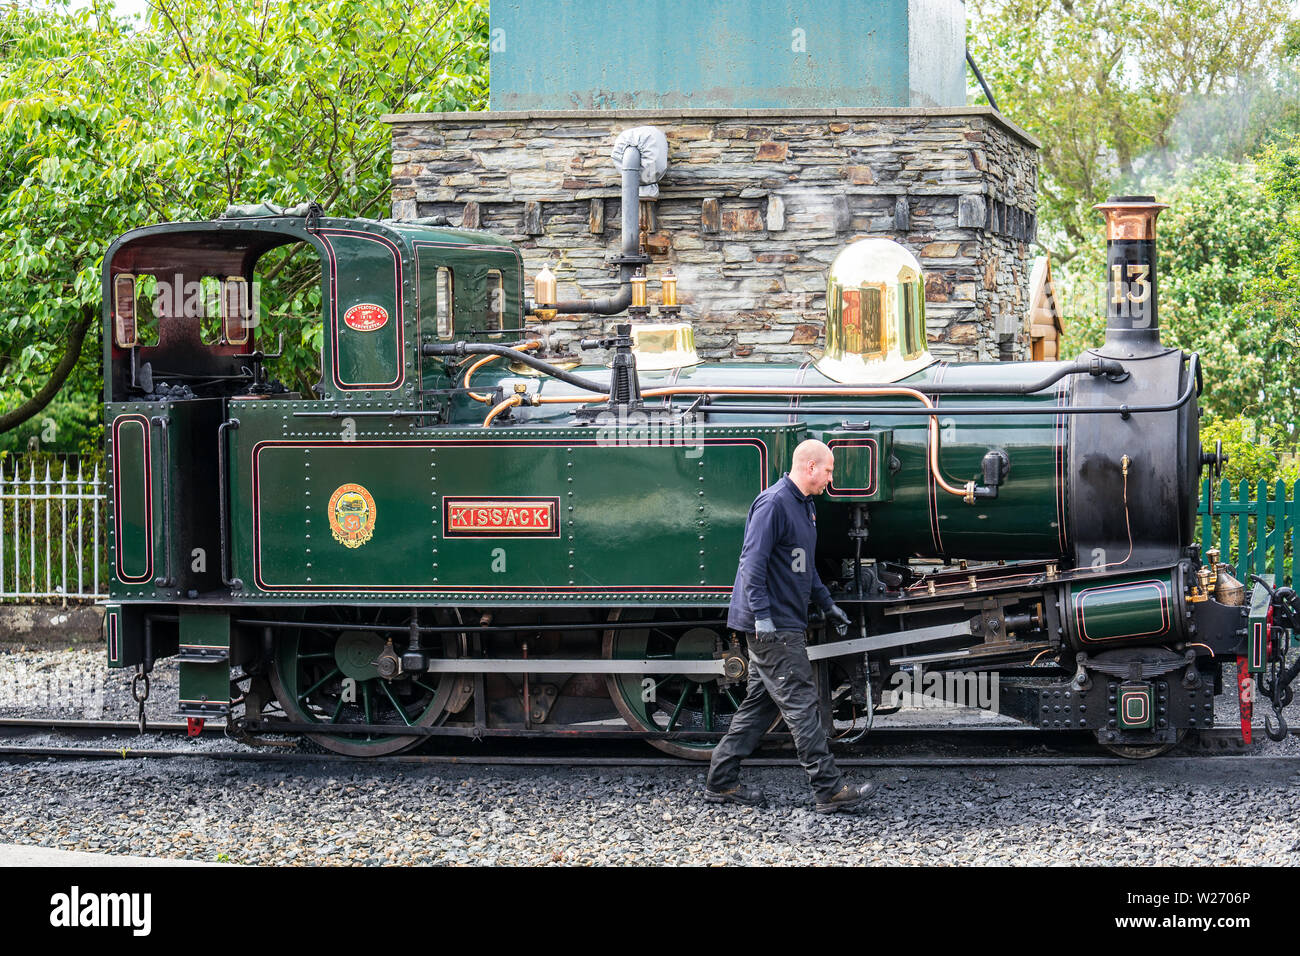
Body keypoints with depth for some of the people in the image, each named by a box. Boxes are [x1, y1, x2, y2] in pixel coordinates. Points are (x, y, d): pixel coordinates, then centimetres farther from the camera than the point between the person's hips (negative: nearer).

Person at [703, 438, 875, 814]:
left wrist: (827, 604, 27)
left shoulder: (804, 507, 17)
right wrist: (762, 616, -24)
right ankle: (830, 790, -8)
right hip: (772, 627, -10)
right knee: (800, 704, -9)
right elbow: (752, 562, -20)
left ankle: (721, 783, 16)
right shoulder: (773, 503, -15)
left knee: (760, 704, 12)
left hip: (786, 626, 10)